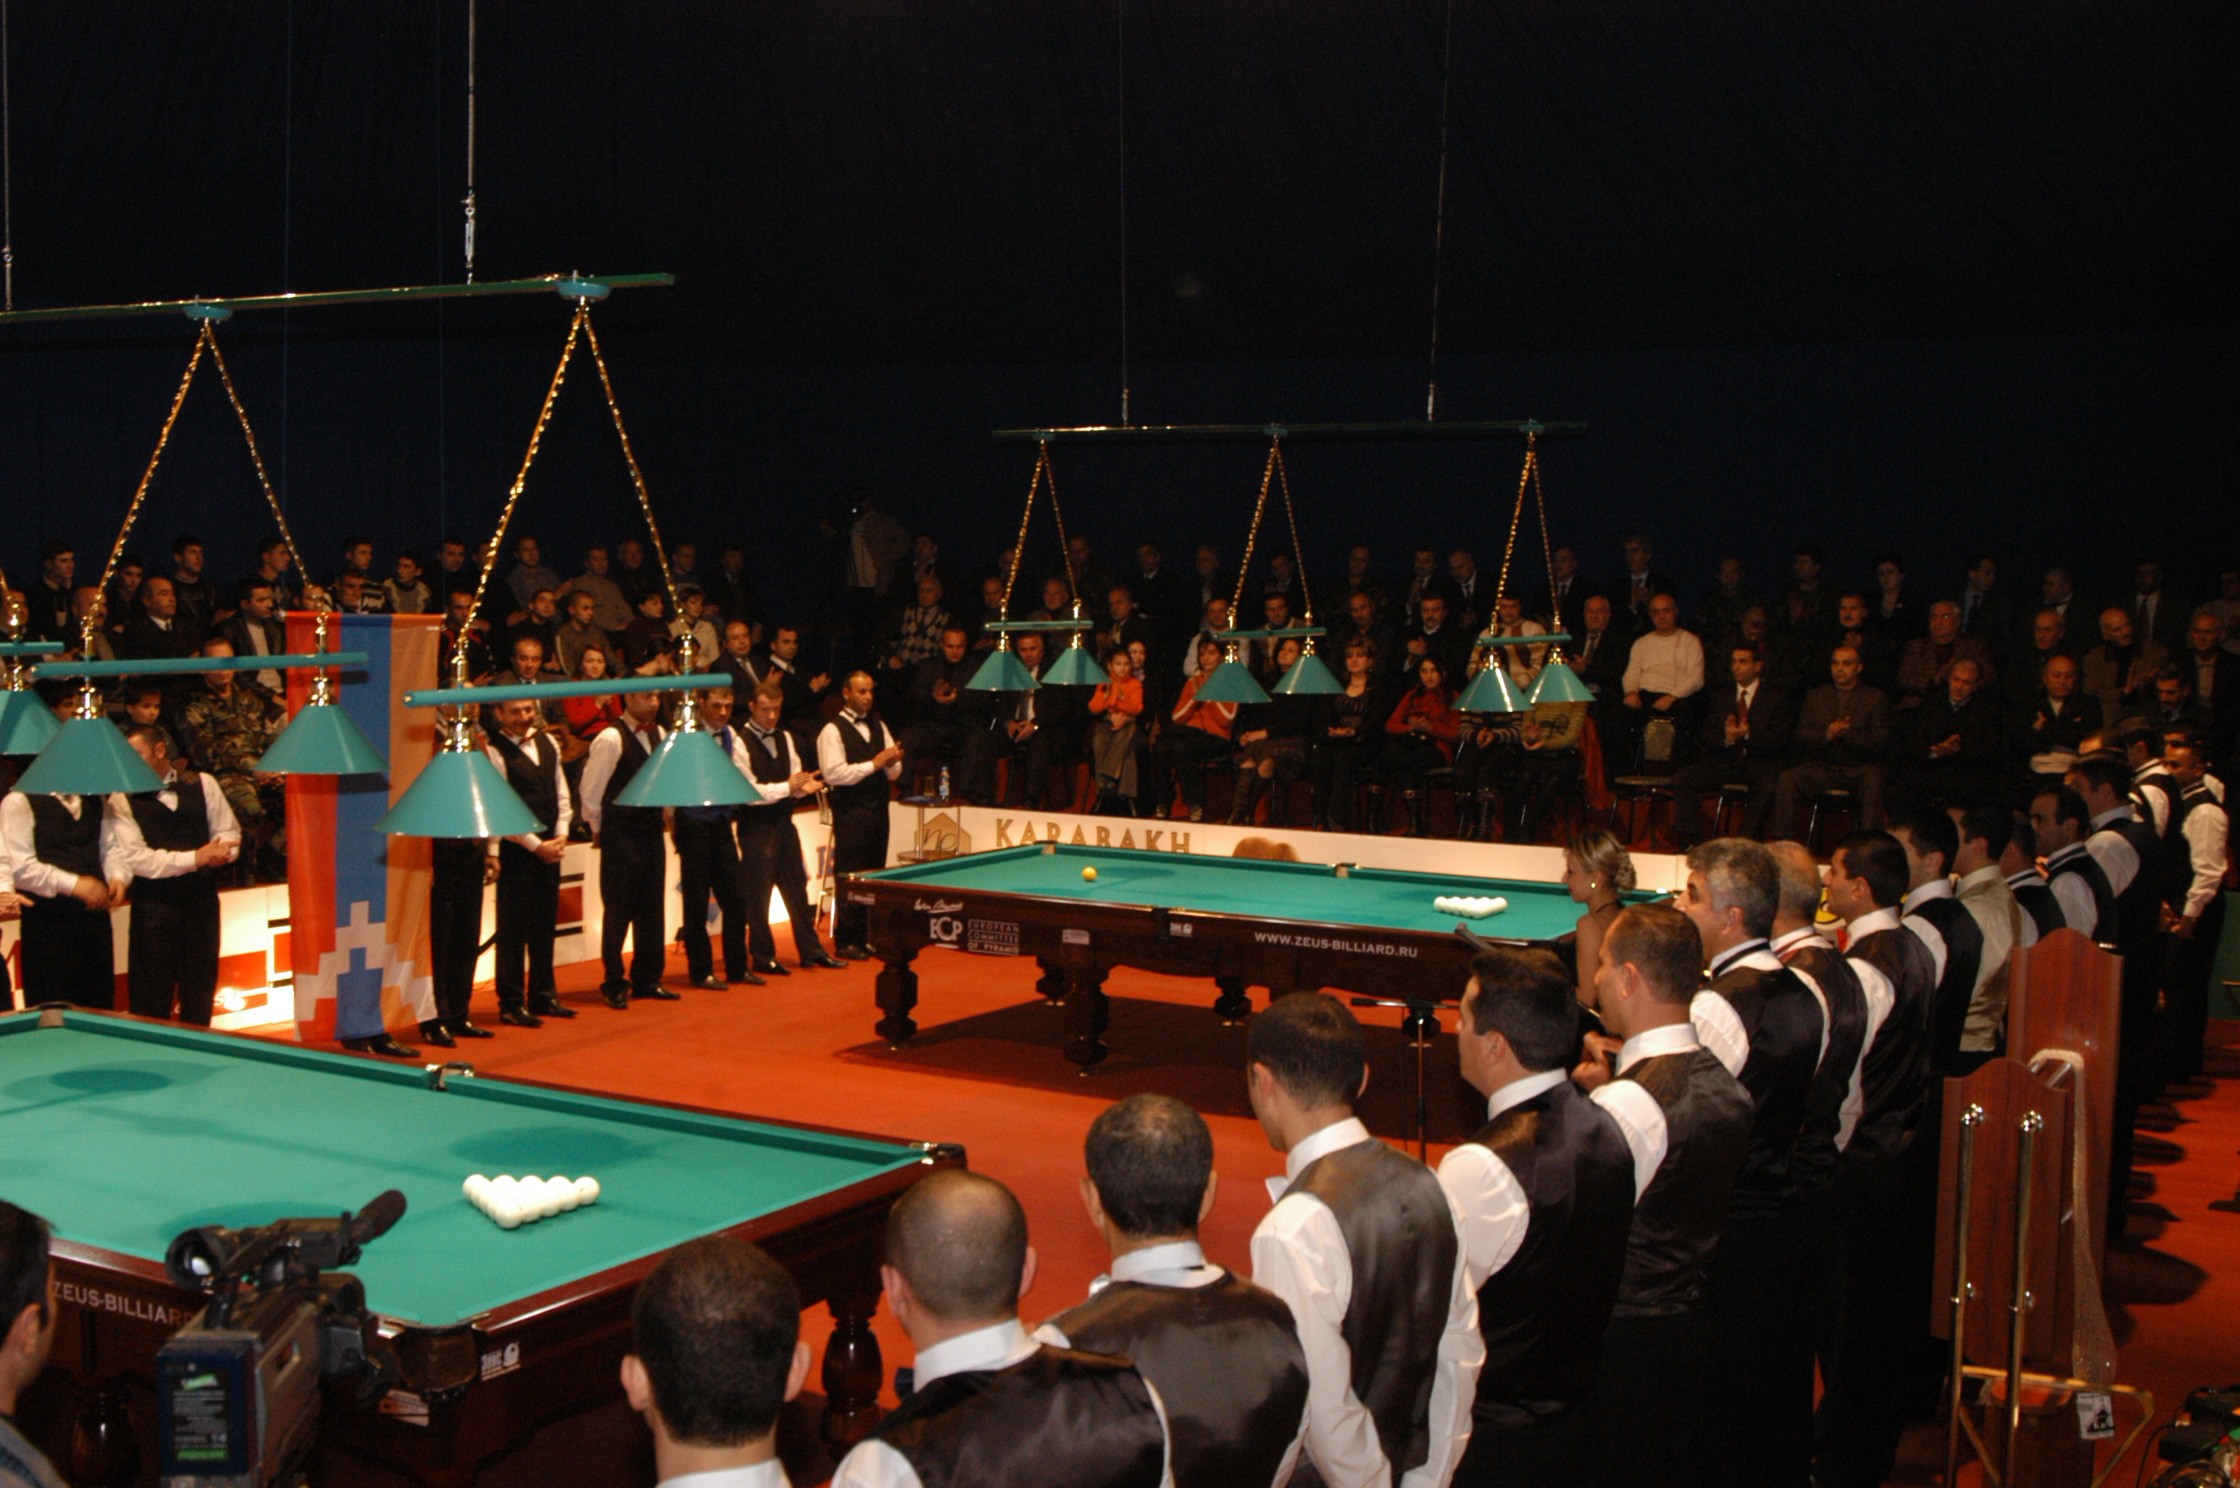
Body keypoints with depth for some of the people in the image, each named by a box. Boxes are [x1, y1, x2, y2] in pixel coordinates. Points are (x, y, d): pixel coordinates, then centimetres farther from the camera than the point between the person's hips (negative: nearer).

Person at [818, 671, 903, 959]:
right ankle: (847, 943, 3)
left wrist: (892, 762, -8)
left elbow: (893, 773, 16)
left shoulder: (879, 727, 15)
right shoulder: (833, 731, -6)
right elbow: (834, 773, -17)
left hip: (878, 809, 7)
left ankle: (866, 938, 16)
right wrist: (874, 764, -18)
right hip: (850, 813, -7)